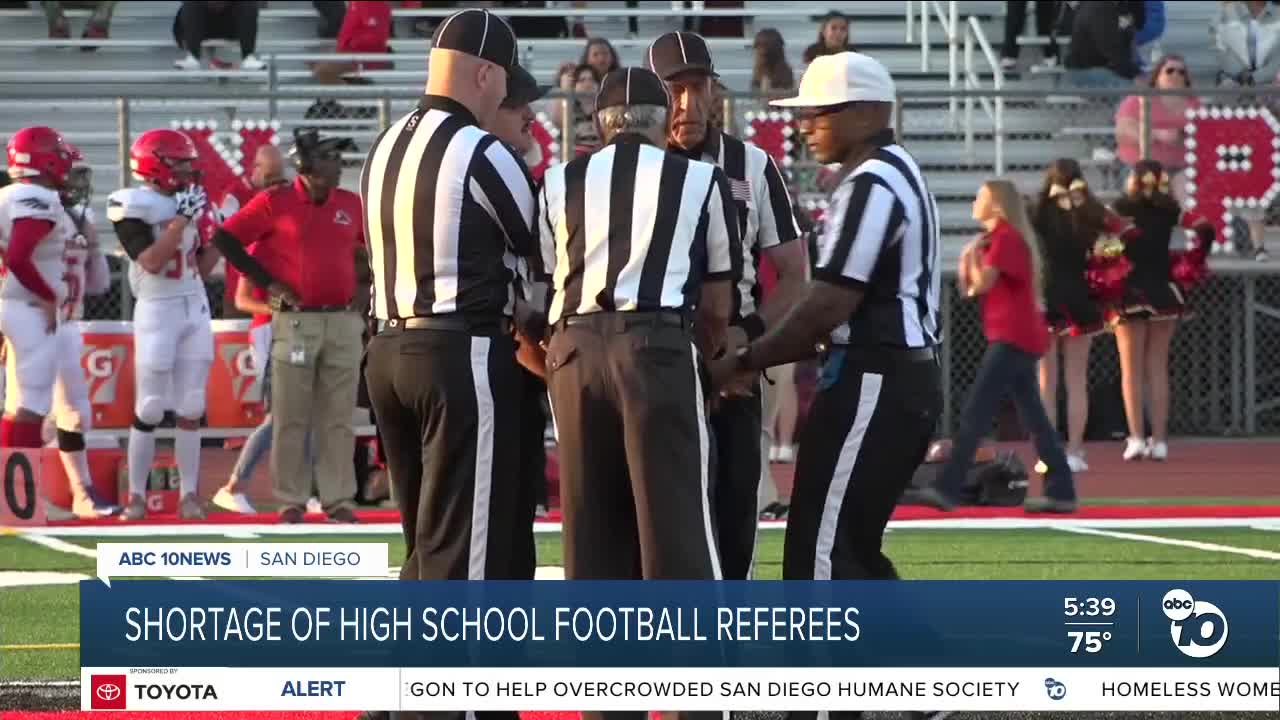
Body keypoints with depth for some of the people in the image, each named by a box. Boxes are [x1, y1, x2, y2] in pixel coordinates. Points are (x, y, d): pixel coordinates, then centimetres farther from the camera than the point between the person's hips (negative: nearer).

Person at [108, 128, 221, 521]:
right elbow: (152, 262, -22)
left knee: (191, 410, 5)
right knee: (150, 410, -3)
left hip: (196, 310, 6)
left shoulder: (186, 202, 9)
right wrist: (181, 220, -21)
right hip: (157, 311, -6)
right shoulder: (133, 207, -11)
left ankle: (189, 494, 10)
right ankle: (136, 495, 5)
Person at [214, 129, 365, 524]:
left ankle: (339, 499, 9)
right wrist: (268, 282, -6)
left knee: (338, 418, 5)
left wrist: (362, 287, 9)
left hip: (342, 321, 4)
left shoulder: (351, 205, 8)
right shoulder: (274, 203, -5)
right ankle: (291, 501, 5)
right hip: (295, 321, -4)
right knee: (291, 418, 0)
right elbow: (226, 238, -4)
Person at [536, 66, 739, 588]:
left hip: (574, 347, 3)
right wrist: (700, 359, 29)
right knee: (674, 519, -2)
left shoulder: (561, 183, 16)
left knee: (591, 523, 8)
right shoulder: (700, 180, 11)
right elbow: (716, 301, 13)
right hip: (657, 343, -3)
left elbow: (549, 284, 11)